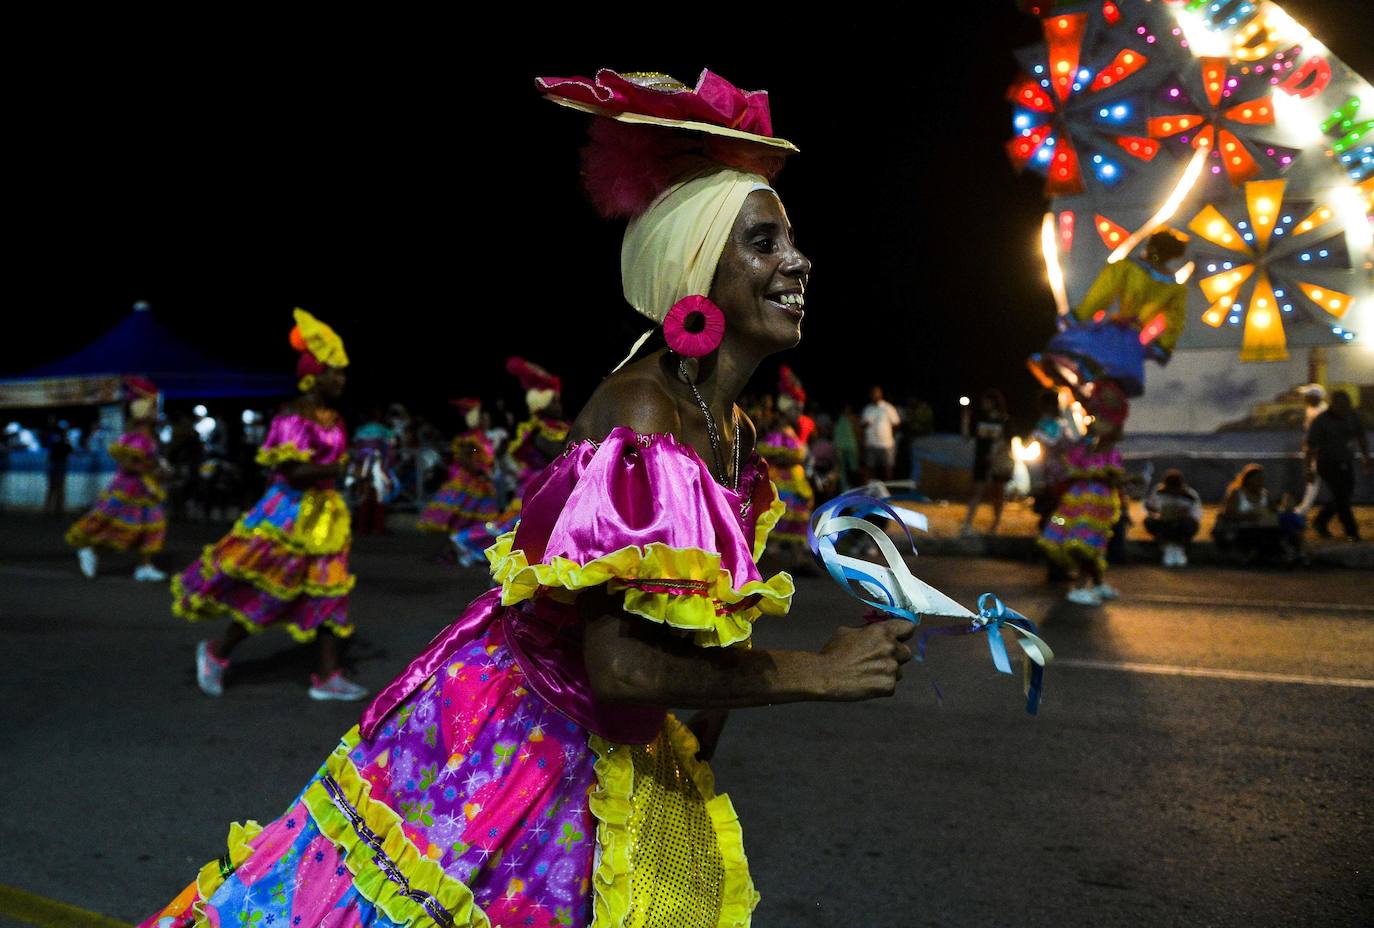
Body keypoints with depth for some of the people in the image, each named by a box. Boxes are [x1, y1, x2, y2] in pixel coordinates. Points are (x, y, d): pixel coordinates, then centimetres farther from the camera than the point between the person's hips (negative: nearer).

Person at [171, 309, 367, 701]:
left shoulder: (334, 420, 8)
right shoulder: (293, 418, -16)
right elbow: (295, 471, -24)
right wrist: (335, 470, -15)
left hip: (323, 515, 8)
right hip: (289, 515, -8)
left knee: (328, 592, 8)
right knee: (268, 593, -2)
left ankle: (327, 677, 14)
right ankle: (216, 653, 21)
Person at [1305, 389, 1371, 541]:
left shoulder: (1352, 416, 0)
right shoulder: (1321, 421, -16)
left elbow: (1361, 437, 13)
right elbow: (1310, 446, -15)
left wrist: (1367, 459, 12)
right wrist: (1309, 469, -17)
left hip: (1346, 463, 6)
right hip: (1328, 464, -6)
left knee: (1346, 496, 10)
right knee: (1341, 498, -6)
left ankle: (1320, 521, 29)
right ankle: (1352, 533, 5)